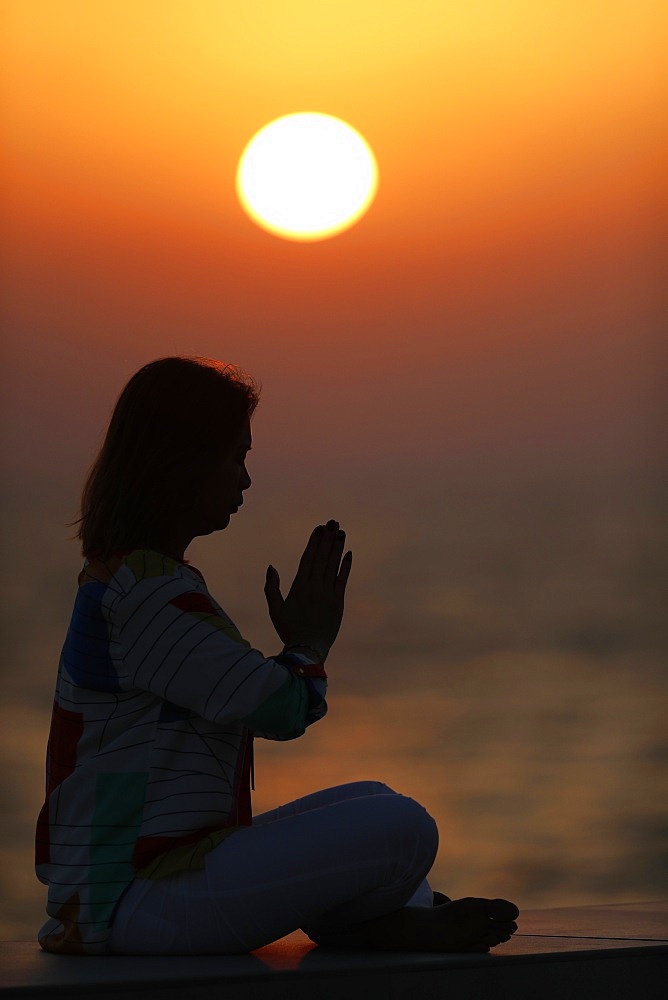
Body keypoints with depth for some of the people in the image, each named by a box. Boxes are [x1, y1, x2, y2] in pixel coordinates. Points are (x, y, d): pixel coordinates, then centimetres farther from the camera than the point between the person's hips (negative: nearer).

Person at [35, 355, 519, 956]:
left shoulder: (118, 575, 17)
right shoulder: (145, 589, -17)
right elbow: (280, 709, -18)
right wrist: (310, 643, 2)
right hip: (135, 900, -11)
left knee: (370, 802, 24)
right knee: (403, 830, -20)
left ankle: (398, 921, 3)